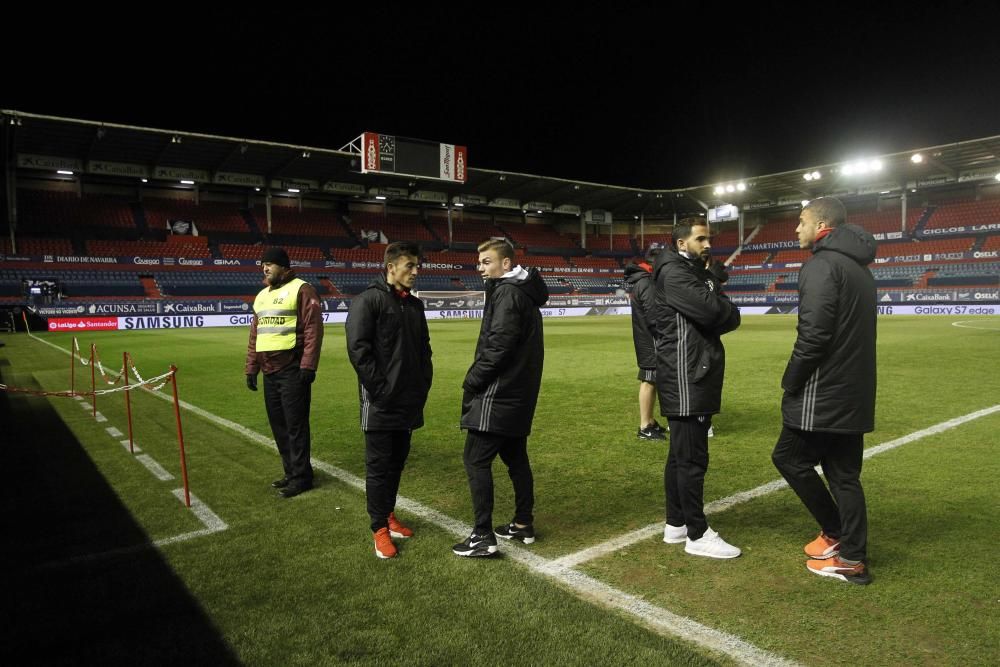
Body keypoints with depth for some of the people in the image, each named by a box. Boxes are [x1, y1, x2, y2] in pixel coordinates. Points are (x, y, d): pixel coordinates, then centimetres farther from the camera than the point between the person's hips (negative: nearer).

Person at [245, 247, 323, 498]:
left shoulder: (301, 289, -6)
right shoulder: (262, 295, 20)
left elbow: (313, 329, -14)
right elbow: (254, 334, 22)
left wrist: (308, 365, -19)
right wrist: (251, 367, 17)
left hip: (292, 370, -8)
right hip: (270, 371, 8)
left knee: (295, 424, -3)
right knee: (278, 424, 13)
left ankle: (301, 476, 7)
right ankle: (291, 472, 24)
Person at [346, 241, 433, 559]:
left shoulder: (415, 305, 12)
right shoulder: (368, 300, -10)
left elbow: (424, 350, 19)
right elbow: (358, 349, -16)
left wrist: (423, 386, 9)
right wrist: (380, 389, -17)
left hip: (409, 403, 7)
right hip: (381, 404, -7)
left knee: (397, 462, 16)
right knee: (379, 466, 2)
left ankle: (389, 514, 31)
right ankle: (380, 529, 13)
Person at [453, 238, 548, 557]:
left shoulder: (507, 292, -14)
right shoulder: (523, 292, 16)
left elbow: (498, 345, -23)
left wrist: (472, 380, -13)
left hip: (498, 394, -10)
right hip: (518, 394, 10)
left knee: (476, 459, -5)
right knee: (515, 457, 16)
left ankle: (483, 536, -2)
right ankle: (523, 524, 25)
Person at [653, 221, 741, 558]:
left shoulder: (701, 274, 20)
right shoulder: (673, 273, -10)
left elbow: (733, 317, 11)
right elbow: (711, 310, -22)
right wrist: (716, 297, -1)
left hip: (697, 378, 10)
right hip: (685, 379, -10)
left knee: (681, 454, 14)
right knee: (692, 458, -4)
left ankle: (676, 524, 23)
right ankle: (697, 535, 5)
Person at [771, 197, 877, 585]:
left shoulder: (822, 265, -13)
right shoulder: (859, 269, 17)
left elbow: (814, 334, -22)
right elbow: (854, 335, 19)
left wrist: (790, 382, -11)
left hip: (822, 393, -9)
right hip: (854, 394, 9)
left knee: (789, 457, 6)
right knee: (845, 474, 12)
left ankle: (837, 534, 15)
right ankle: (852, 556, 17)